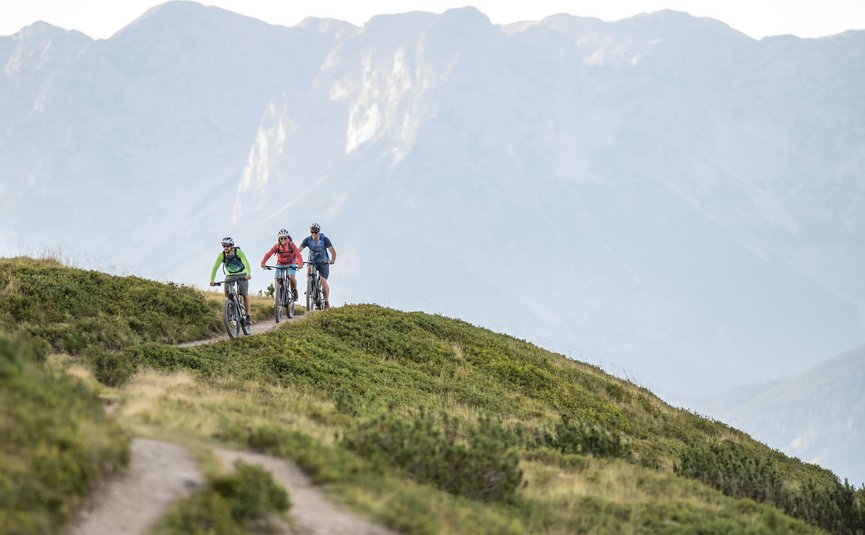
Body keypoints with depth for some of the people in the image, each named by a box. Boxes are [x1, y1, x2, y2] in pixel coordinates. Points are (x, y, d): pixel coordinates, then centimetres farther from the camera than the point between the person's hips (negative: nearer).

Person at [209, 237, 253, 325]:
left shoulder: (238, 252, -27)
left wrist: (248, 274, -57)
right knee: (227, 293, -18)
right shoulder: (221, 255, -19)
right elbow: (215, 267, -22)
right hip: (230, 275, 3)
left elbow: (246, 262, -40)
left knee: (245, 294, -10)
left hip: (242, 275, -3)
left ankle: (247, 316, 0)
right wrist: (212, 280, -35)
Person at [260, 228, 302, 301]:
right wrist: (263, 263, -43)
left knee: (291, 277, -26)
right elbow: (268, 254, -28)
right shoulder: (277, 246, -19)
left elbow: (298, 254, -34)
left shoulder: (291, 245, -22)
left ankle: (294, 290, 1)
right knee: (276, 279, -12)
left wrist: (300, 264, -52)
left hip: (291, 264, -2)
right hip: (280, 264, 2)